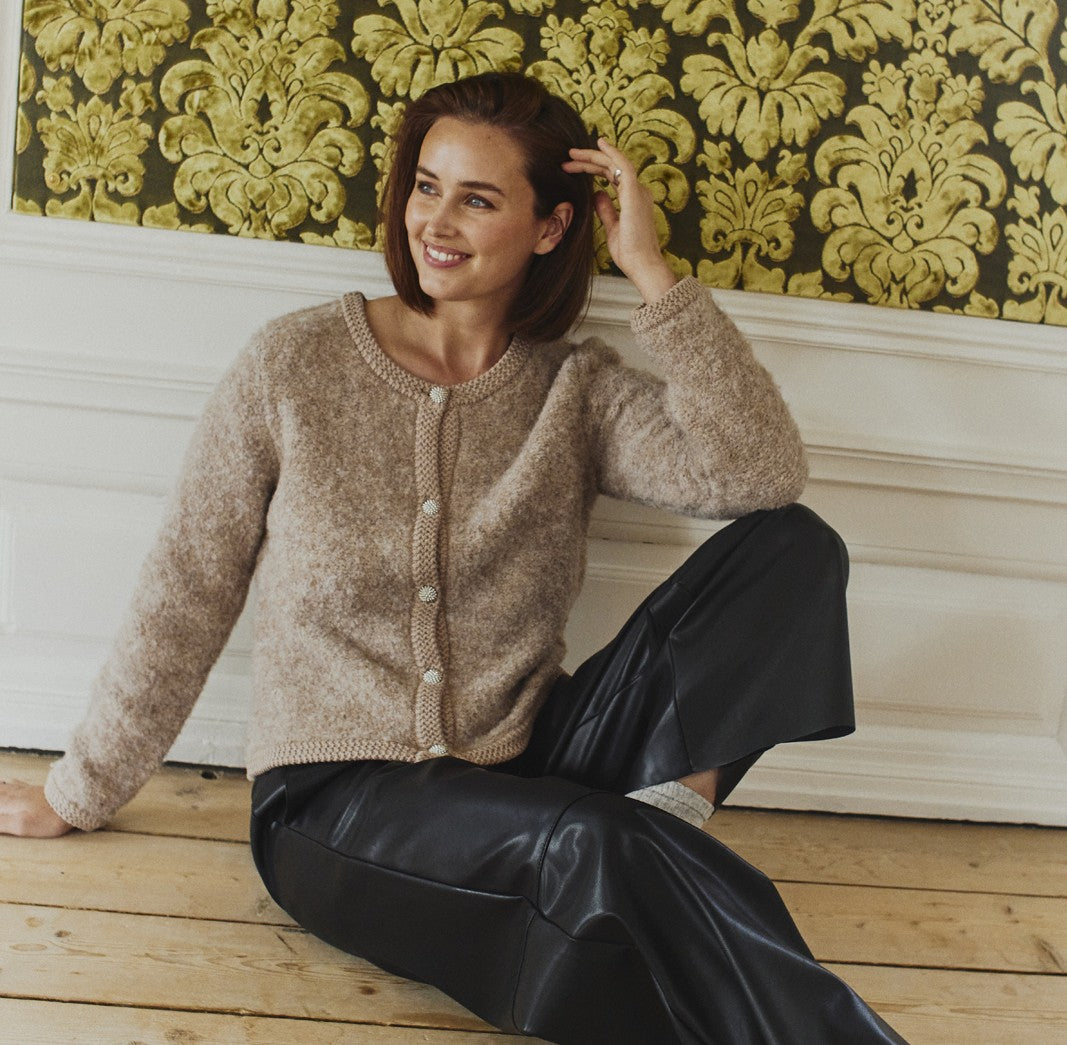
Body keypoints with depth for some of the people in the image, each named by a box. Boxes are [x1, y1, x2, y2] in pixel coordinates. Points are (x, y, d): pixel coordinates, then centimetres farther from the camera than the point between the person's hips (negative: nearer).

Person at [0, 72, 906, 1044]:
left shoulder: (576, 391, 2)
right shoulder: (298, 362, -2)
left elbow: (762, 474, -15)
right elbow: (187, 591, 3)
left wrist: (652, 273, -13)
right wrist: (78, 793, 10)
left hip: (530, 772, 3)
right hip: (337, 807, -2)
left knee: (796, 546, -12)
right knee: (590, 845, -37)